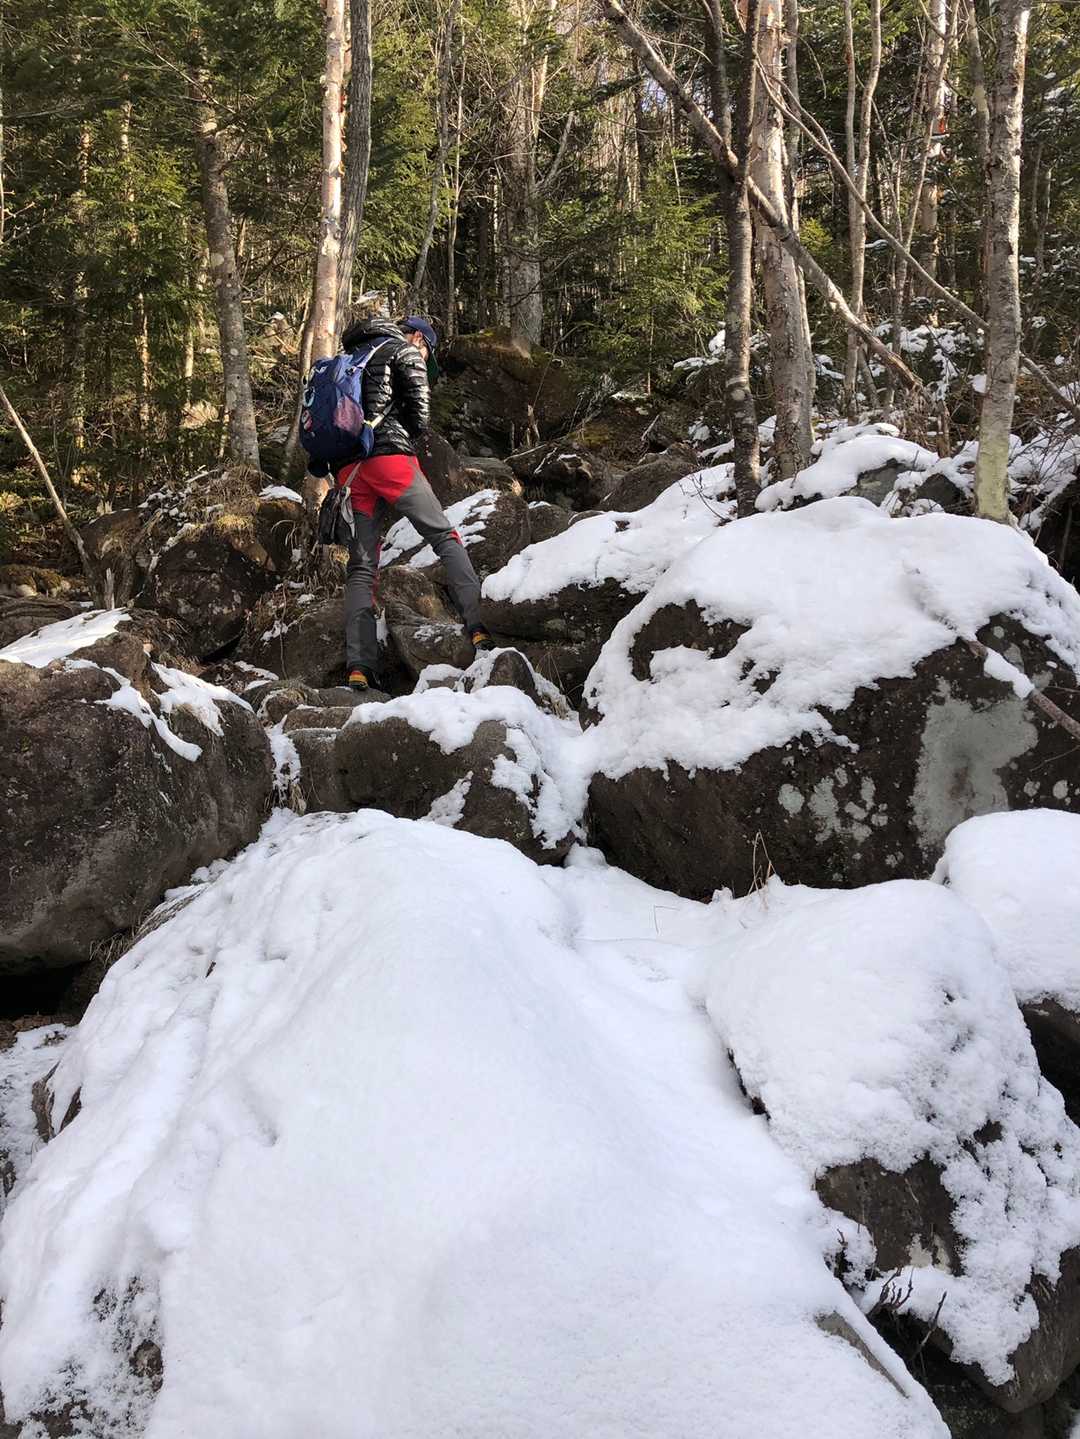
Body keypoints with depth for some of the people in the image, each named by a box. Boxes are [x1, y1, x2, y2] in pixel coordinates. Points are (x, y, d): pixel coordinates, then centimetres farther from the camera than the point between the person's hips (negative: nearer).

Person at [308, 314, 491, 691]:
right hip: (391, 458, -6)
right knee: (445, 537, 1)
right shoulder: (405, 351, 9)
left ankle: (359, 667, -7)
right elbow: (420, 409, -1)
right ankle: (477, 625, -15)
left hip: (349, 471, 6)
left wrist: (320, 462, 22)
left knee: (361, 568, 3)